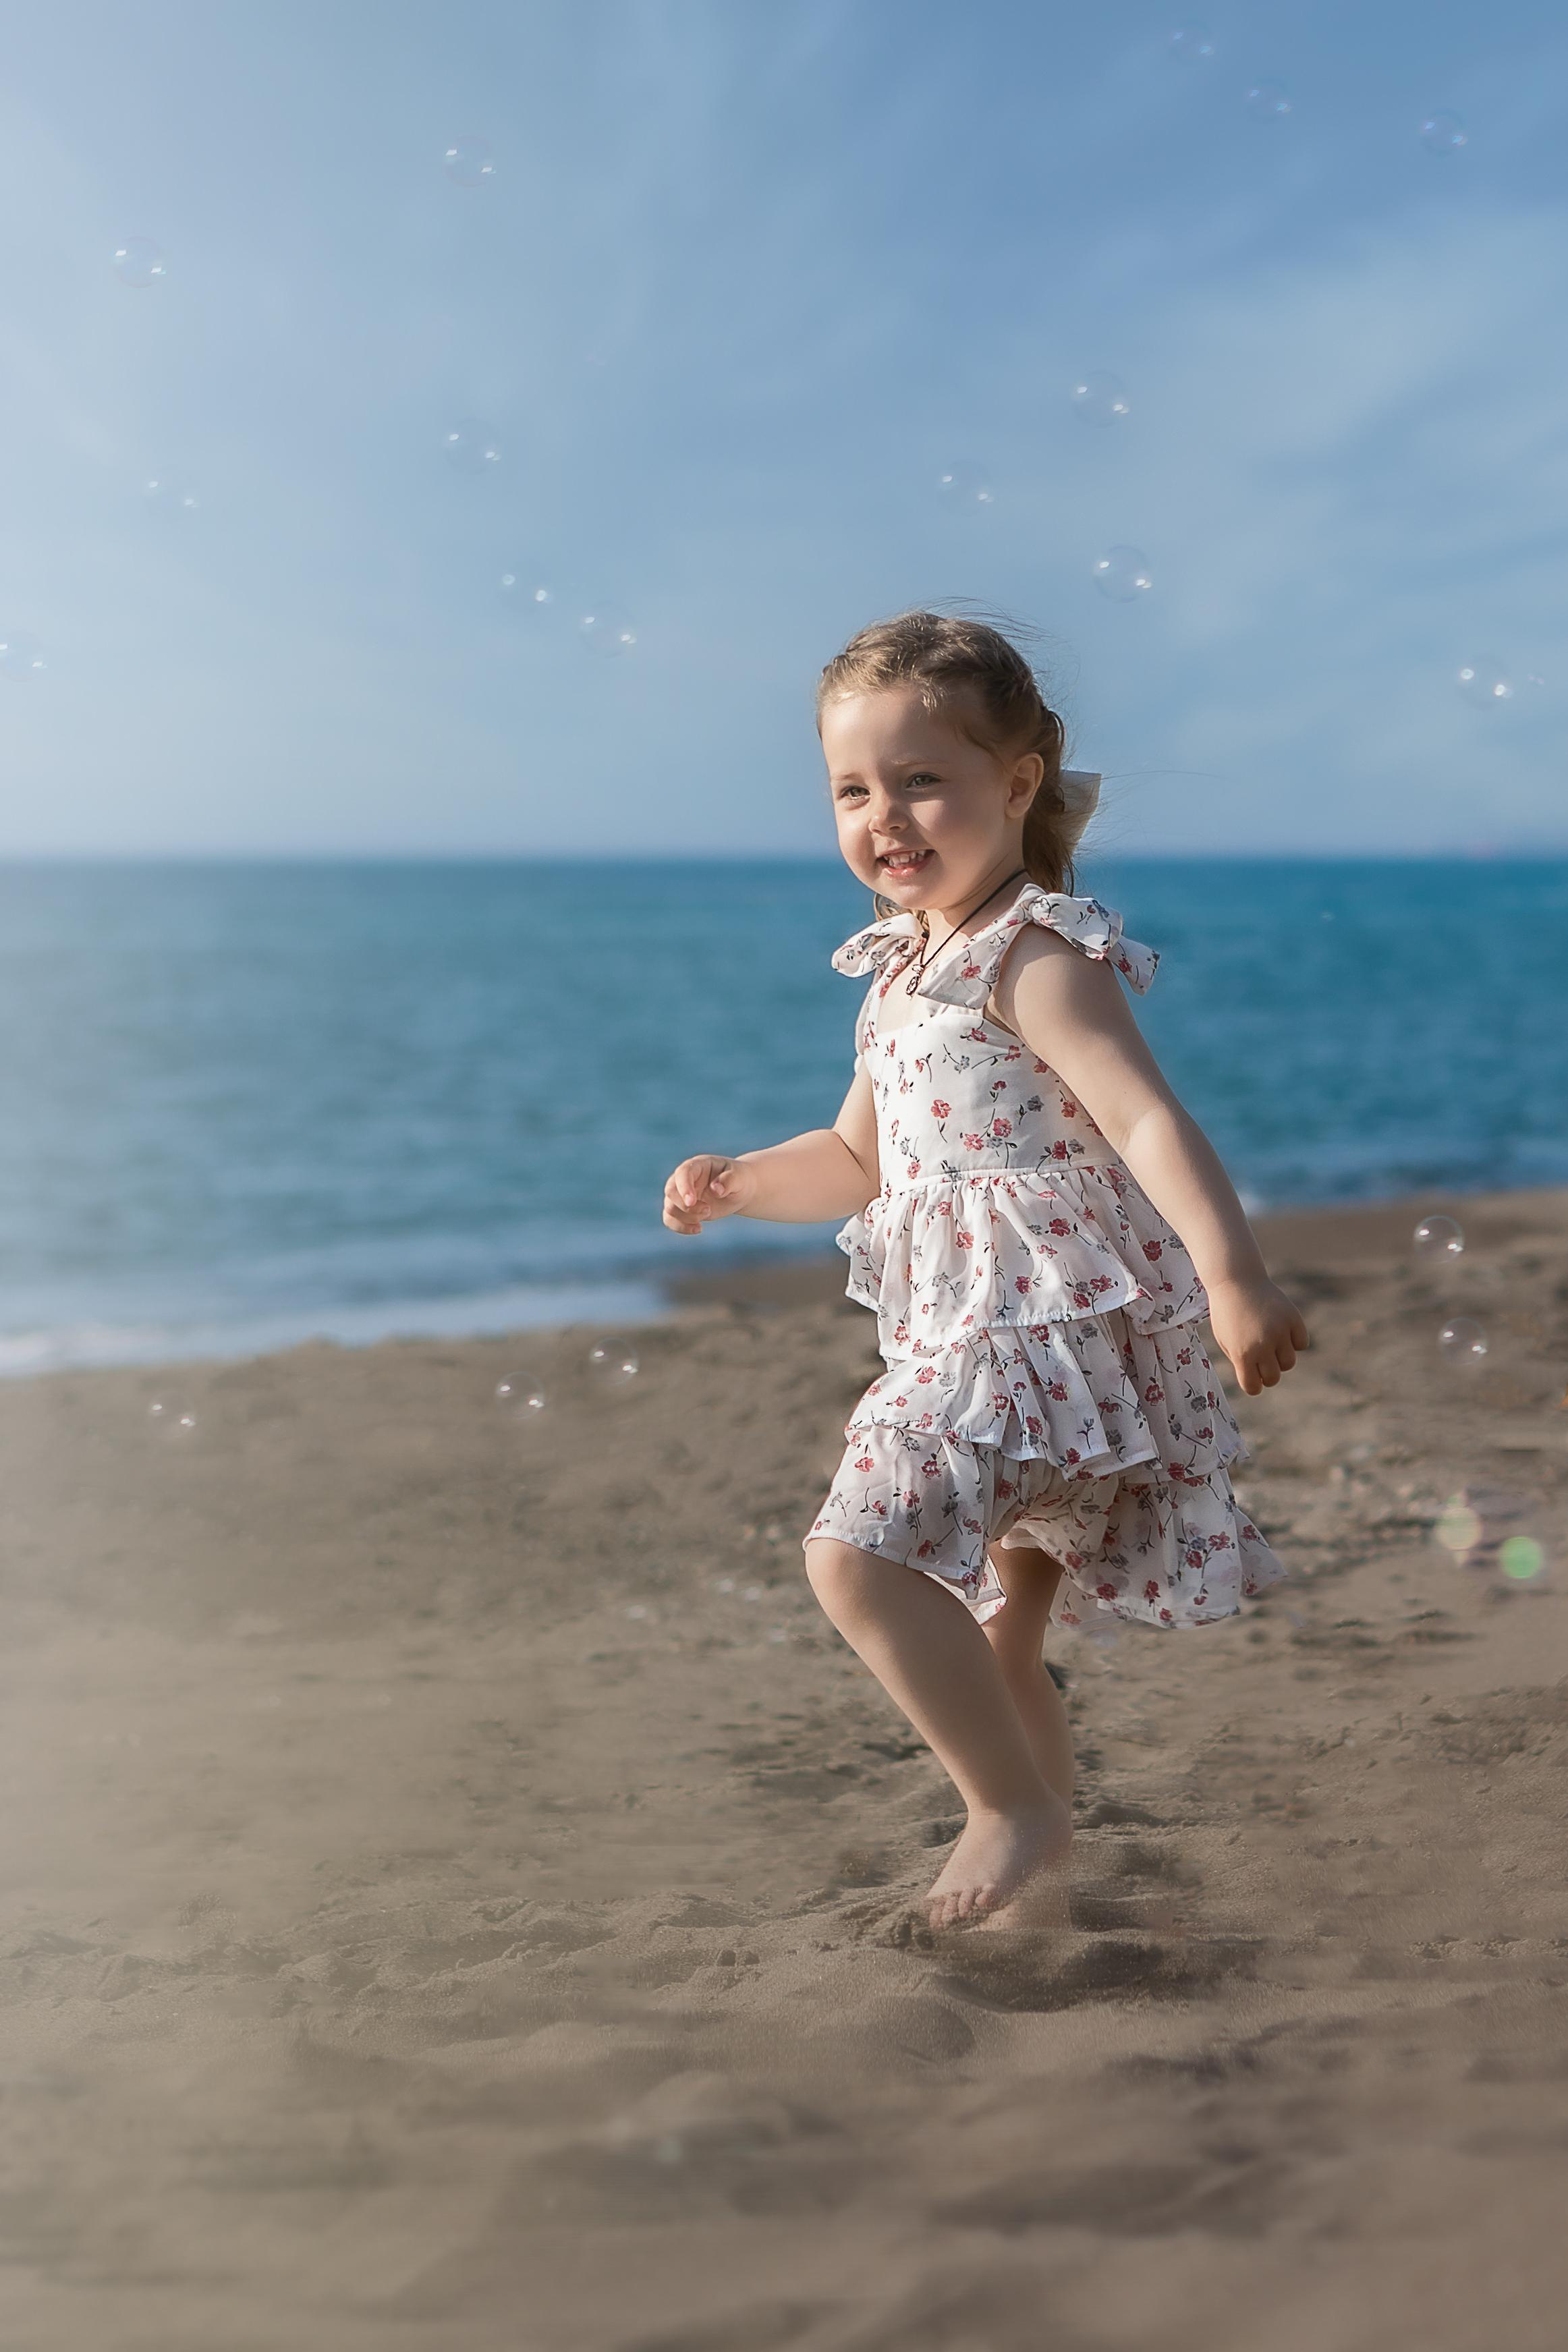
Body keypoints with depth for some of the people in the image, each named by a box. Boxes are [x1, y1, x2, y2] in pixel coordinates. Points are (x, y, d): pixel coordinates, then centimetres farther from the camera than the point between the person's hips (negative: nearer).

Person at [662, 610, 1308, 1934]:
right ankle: (1035, 1874, 32)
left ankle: (1018, 1811, -6)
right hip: (968, 1338, 10)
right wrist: (739, 1183, 9)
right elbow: (859, 1160, 25)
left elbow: (1147, 1118, -28)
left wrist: (1232, 1274, -41)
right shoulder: (907, 972, 14)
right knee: (997, 1646, 17)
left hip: (1049, 1326, -10)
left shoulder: (1034, 957, -14)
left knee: (856, 1554, -20)